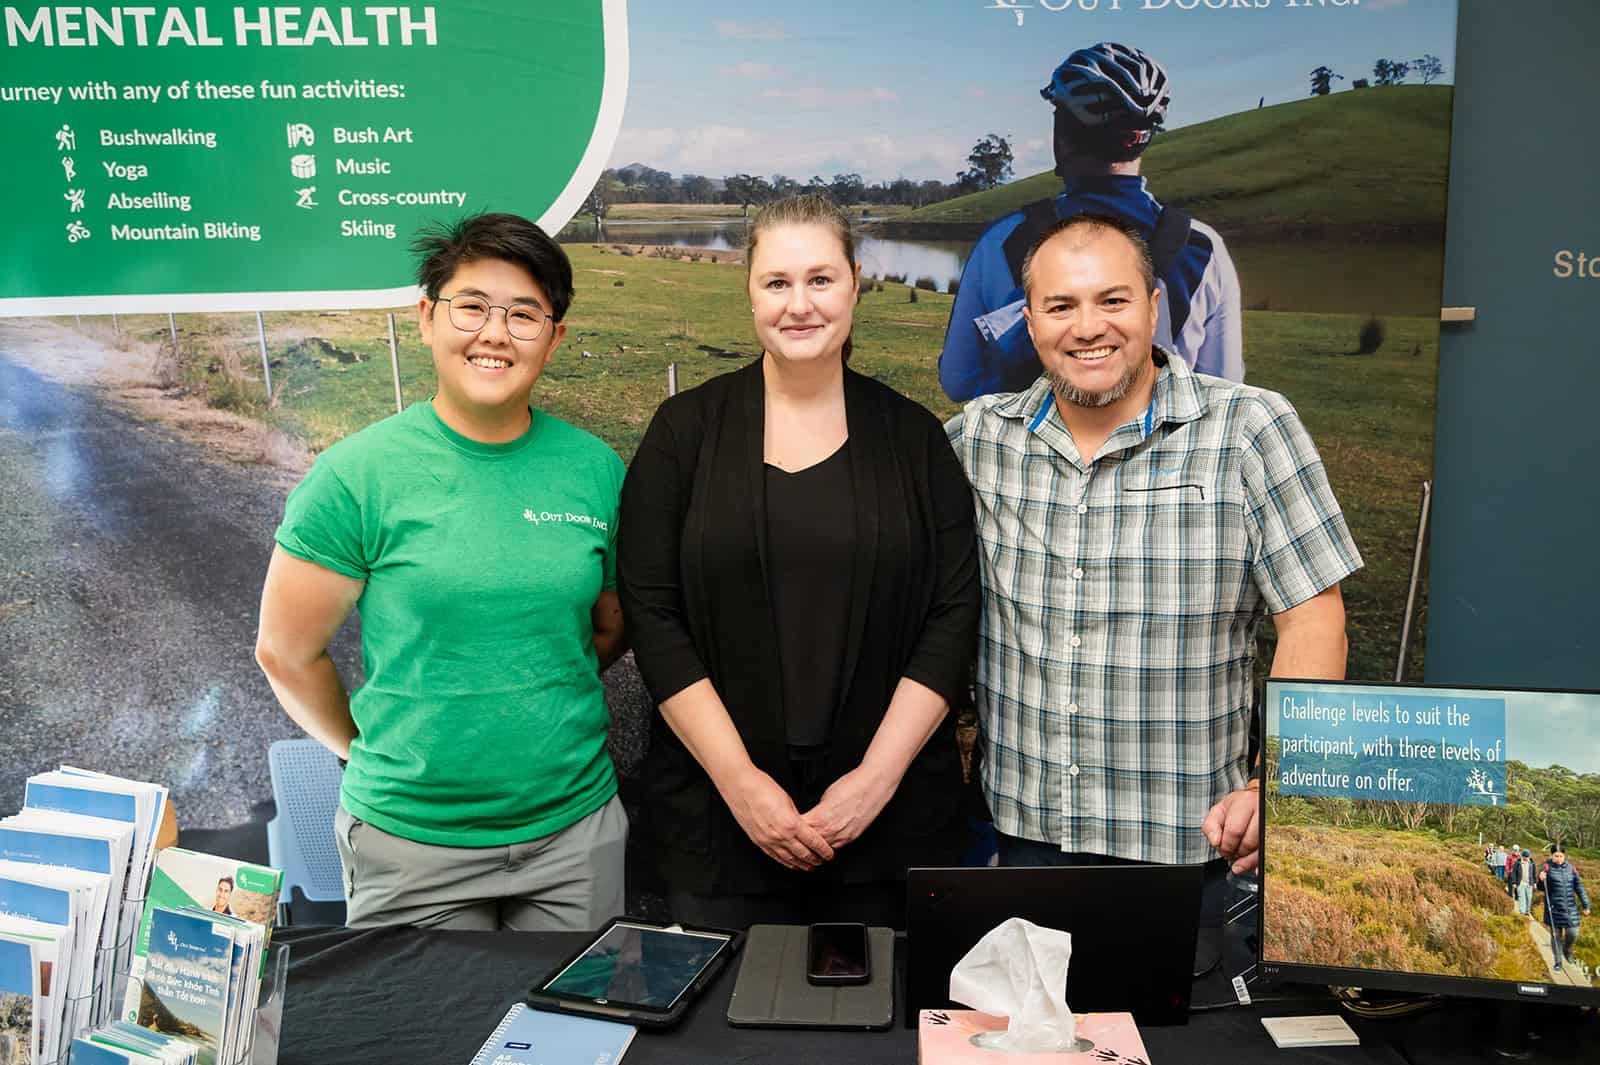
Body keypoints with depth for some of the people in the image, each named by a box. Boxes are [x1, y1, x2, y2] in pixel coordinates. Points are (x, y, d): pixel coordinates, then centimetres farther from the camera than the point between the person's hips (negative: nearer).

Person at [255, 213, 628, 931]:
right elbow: (285, 652, -2)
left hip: (577, 826, 3)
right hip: (410, 836, -2)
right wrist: (369, 751, 8)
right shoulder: (357, 474, -10)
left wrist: (531, 706, 8)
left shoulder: (595, 469, -1)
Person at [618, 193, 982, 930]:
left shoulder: (913, 436, 3)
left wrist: (879, 774, -10)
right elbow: (651, 612, -5)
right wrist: (739, 779, -11)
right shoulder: (687, 429, 0)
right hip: (719, 814, 0)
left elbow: (954, 614, -1)